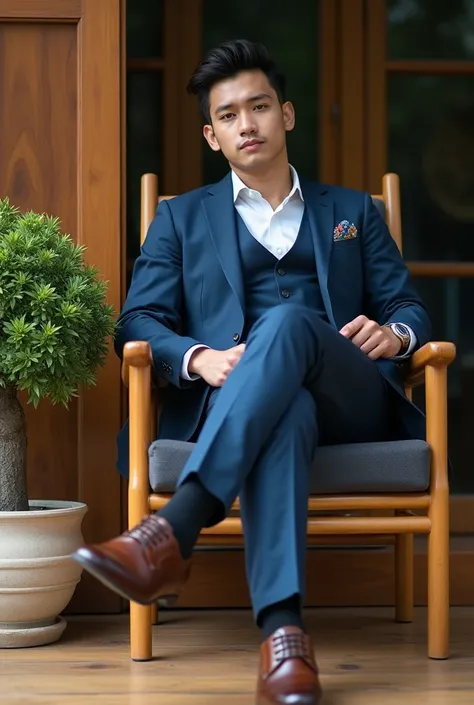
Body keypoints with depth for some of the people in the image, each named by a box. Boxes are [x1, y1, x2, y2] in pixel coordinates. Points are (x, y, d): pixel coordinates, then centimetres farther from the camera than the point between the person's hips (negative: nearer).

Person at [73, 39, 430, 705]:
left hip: (350, 399, 1)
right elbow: (139, 321, 11)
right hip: (232, 402, -1)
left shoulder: (352, 211, 28)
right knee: (285, 409, -42)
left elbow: (410, 307, 22)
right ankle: (282, 633, -60)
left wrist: (395, 333, -5)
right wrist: (199, 358, -13)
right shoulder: (181, 217, 24)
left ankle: (171, 533, -54)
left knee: (286, 320, -37)